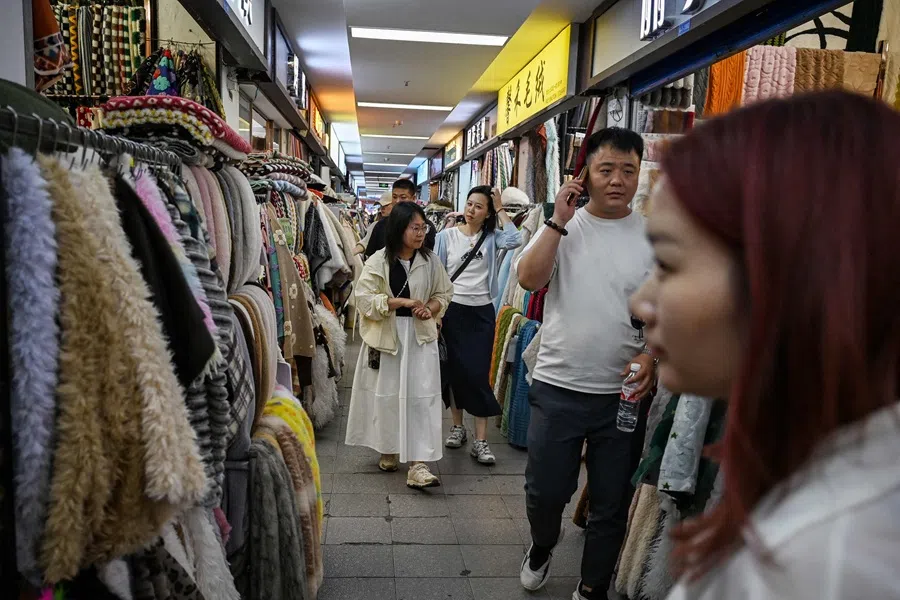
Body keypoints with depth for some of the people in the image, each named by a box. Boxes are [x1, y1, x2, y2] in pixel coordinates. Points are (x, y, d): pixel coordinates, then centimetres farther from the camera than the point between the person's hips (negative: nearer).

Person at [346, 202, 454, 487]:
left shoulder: (430, 261, 2)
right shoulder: (378, 261, -5)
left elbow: (444, 293, 13)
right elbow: (364, 298, -10)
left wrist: (431, 309, -8)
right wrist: (401, 302, -18)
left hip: (420, 337, 1)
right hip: (386, 336, -1)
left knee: (421, 398, -6)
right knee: (387, 395, 11)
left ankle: (418, 465, -4)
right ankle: (388, 450, 33)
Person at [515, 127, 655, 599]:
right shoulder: (561, 226, 1)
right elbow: (529, 278, -15)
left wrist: (650, 356, -14)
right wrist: (559, 220, -16)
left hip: (624, 392, 1)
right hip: (558, 387, 0)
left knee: (611, 504, 13)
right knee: (545, 490, 10)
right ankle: (542, 546, 45)